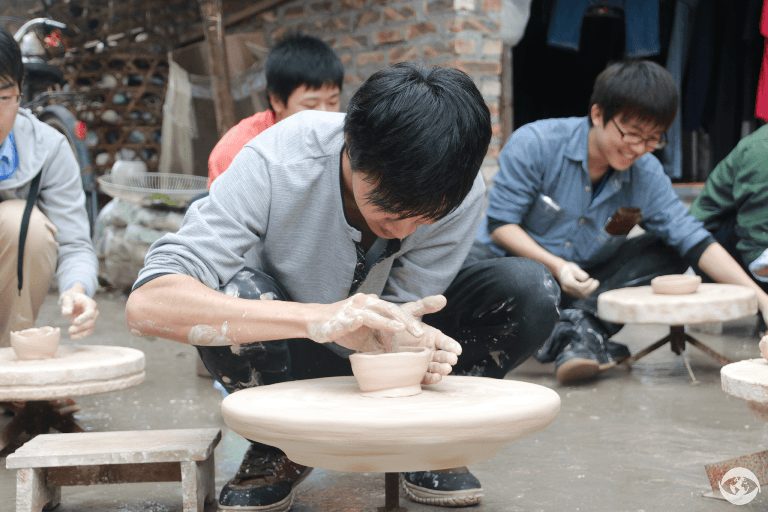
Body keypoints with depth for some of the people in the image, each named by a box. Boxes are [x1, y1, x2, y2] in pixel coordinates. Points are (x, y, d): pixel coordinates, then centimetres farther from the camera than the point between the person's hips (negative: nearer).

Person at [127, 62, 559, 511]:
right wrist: (318, 318, -54)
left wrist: (403, 338, -45)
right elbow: (147, 304, -42)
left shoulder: (463, 192, -25)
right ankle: (281, 449, -7)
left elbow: (399, 310, -19)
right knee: (231, 295, -36)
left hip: (381, 356, 2)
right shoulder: (277, 165, -33)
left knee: (533, 291, -24)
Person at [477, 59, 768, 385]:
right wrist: (556, 266, -29)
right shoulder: (534, 144, -16)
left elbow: (694, 241, -9)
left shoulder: (647, 174, -5)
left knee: (670, 251, -12)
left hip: (586, 284, 5)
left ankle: (583, 322, -27)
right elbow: (500, 223, -15)